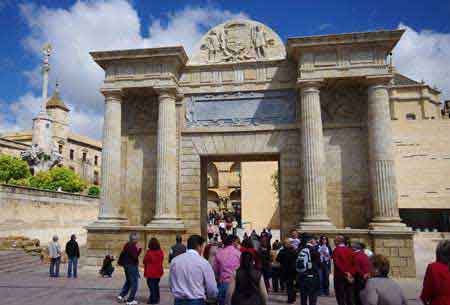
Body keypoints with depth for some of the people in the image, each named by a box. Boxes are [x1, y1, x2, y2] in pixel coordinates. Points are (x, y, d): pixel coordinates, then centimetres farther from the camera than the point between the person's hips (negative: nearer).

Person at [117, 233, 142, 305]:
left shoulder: (126, 245, 8)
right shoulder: (133, 247, -21)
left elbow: (122, 254, 17)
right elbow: (134, 257, -27)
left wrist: (121, 262, 25)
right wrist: (139, 250, -22)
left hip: (126, 266, 9)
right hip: (132, 266, -9)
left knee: (128, 281, 26)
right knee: (134, 283, 0)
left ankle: (121, 295, 22)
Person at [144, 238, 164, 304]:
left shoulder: (149, 252, -17)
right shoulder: (160, 252, -2)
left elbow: (145, 261, -7)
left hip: (150, 272, -5)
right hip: (158, 272, 5)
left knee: (151, 285, 4)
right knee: (156, 285, 17)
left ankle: (153, 299, 6)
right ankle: (157, 299, 24)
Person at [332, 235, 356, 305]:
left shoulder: (336, 250, -9)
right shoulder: (350, 250, 5)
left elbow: (338, 264, -18)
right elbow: (354, 263, 0)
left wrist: (345, 273, -15)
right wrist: (351, 273, -4)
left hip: (340, 276, -4)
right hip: (350, 277, 5)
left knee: (341, 298, 4)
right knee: (350, 298, 12)